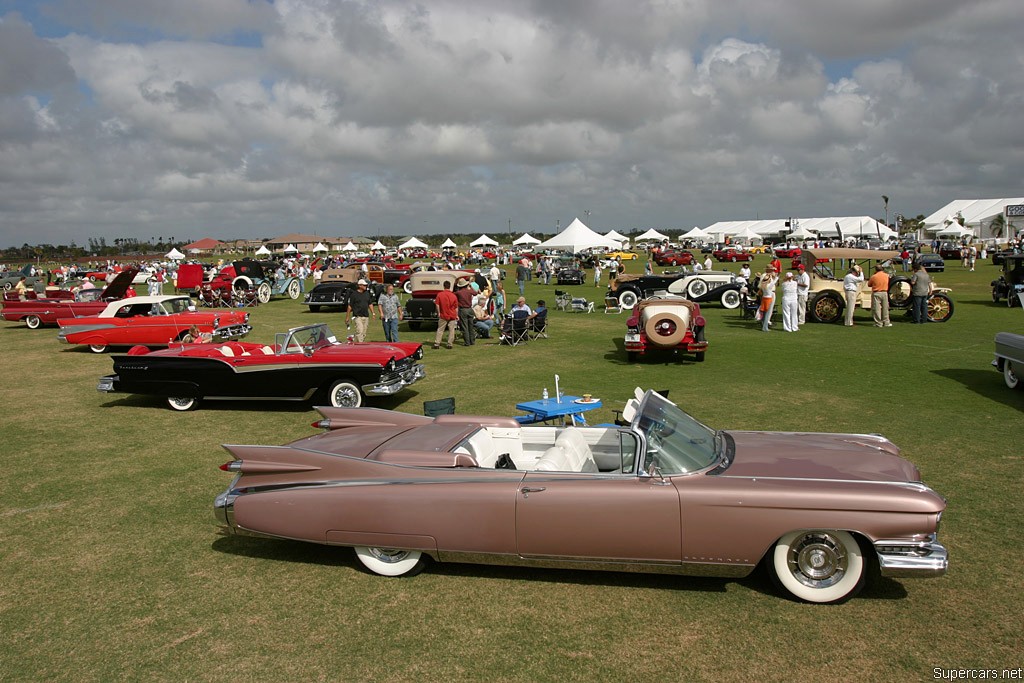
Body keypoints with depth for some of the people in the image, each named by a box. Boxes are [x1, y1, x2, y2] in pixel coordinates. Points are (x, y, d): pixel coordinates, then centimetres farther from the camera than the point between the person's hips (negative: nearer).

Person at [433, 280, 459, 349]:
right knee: (451, 330, 7)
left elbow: (437, 304, -7)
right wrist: (457, 315, 12)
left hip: (443, 315, 0)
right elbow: (456, 307, 3)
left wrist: (438, 313, 3)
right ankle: (449, 344, 7)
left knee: (440, 330, 7)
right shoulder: (453, 295, -3)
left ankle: (437, 344, 5)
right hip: (452, 316, 0)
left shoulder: (440, 294, -6)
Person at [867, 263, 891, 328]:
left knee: (877, 309, 1)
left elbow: (869, 284, 0)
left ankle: (878, 323, 1)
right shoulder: (886, 275, 1)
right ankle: (886, 323, 19)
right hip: (884, 293, 4)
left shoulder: (873, 277, -12)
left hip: (876, 294, -4)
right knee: (885, 308, 13)